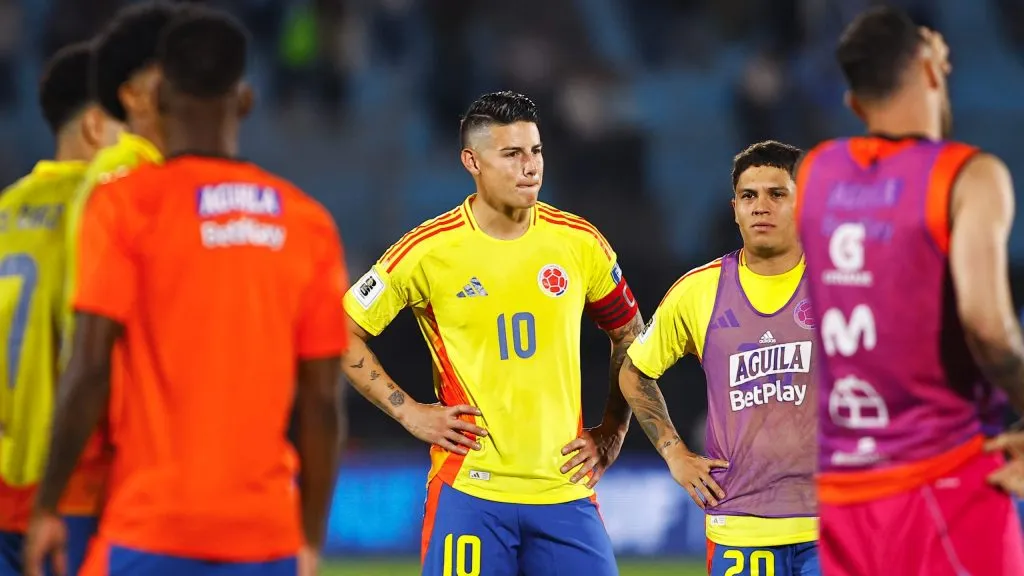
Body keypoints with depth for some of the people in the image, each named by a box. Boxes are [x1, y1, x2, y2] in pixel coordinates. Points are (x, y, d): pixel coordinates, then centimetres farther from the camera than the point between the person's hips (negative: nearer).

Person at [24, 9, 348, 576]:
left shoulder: (125, 204, -3)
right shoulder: (308, 222, 7)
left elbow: (89, 371, -9)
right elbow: (322, 401, 7)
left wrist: (47, 506, -2)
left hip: (152, 529, -3)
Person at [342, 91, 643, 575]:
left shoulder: (579, 243, 4)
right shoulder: (428, 250, -4)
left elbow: (629, 338, 19)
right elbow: (343, 334, 3)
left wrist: (610, 436, 12)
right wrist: (408, 412, -3)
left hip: (565, 489, 3)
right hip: (469, 493, -3)